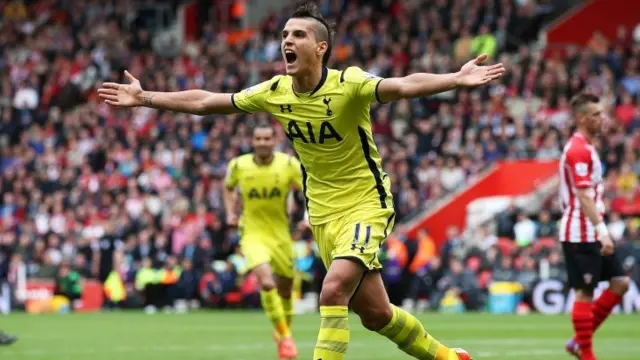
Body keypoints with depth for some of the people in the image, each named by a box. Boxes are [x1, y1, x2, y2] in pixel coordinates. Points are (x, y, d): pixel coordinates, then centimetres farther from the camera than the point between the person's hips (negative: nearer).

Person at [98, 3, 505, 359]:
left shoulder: (348, 84, -20)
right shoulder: (274, 92, -3)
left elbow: (403, 86, -37)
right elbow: (204, 101, 7)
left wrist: (456, 80, -54)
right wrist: (145, 98, 7)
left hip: (366, 203, -6)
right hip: (323, 213, 6)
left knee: (334, 289, -25)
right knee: (374, 312, 7)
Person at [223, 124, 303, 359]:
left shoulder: (288, 164, -10)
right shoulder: (239, 165, -7)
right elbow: (229, 187, 15)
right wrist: (230, 213, 2)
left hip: (281, 234, 2)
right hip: (253, 233, -2)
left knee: (285, 289, 14)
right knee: (266, 282, -26)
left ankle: (283, 332, 43)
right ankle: (284, 336, -11)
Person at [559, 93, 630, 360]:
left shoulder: (585, 147, 17)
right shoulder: (578, 150, -15)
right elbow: (583, 196, -23)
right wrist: (602, 230, -29)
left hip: (592, 235, 10)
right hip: (580, 234, -10)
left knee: (620, 282, 8)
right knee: (585, 293, -5)